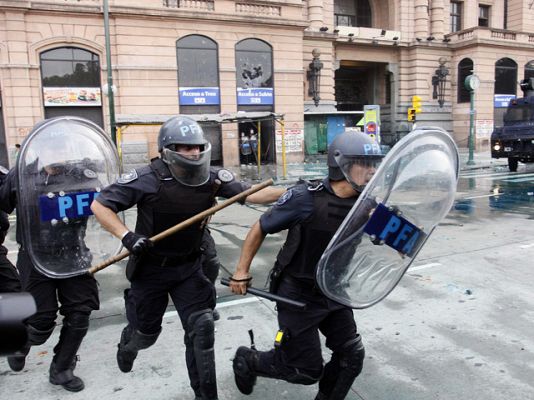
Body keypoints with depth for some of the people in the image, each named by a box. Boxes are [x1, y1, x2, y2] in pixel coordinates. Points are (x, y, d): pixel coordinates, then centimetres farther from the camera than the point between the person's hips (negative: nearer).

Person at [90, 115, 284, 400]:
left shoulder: (211, 178, -14)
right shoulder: (148, 179, -23)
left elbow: (250, 194, -18)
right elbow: (99, 205, -16)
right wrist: (126, 236, -29)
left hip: (188, 267, 2)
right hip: (151, 268, -2)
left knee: (201, 327, -3)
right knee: (146, 332, 16)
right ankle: (127, 345, 56)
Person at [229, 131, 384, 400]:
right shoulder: (306, 198, -24)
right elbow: (260, 228, -12)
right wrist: (242, 271, -10)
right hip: (298, 295, -5)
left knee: (351, 357, 7)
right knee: (308, 370, 5)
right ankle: (247, 360, 30)